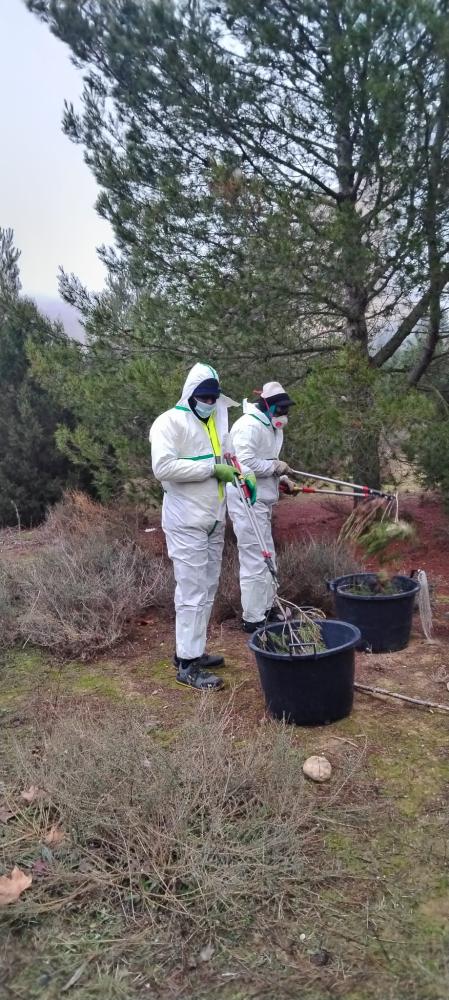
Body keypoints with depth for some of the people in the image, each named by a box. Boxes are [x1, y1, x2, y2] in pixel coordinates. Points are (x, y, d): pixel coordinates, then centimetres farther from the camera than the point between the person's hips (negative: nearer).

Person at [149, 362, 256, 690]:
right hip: (187, 522, -8)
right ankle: (188, 664, 3)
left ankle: (192, 650, 26)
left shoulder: (218, 421, 15)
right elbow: (163, 467, -23)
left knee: (208, 588, 13)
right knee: (192, 591, -6)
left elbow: (227, 458, 23)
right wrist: (212, 468, -20)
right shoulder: (170, 422, -10)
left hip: (214, 520, 8)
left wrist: (245, 475, 1)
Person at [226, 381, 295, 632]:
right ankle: (253, 619, 4)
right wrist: (276, 466, -16)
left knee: (267, 557, 19)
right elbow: (245, 463, -27)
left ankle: (267, 609, 32)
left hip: (262, 502, 11)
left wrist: (281, 479, 8)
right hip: (247, 503, -11)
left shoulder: (271, 427, 15)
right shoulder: (249, 426, -17)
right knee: (255, 560, -5)